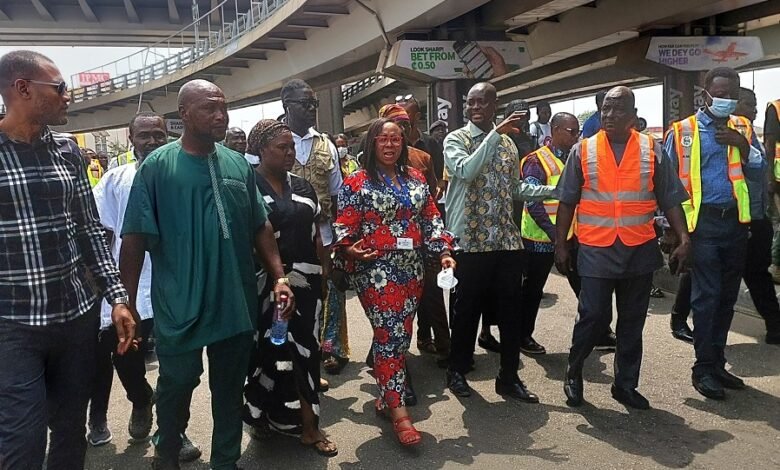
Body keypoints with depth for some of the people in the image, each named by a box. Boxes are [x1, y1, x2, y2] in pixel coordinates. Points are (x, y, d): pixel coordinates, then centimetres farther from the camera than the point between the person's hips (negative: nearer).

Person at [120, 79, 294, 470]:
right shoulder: (157, 166, -8)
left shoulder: (239, 165, 4)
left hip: (236, 302, 3)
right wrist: (126, 300, -10)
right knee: (177, 383, 15)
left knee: (230, 387, 15)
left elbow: (260, 228, 8)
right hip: (179, 304, -3)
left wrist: (278, 277, 1)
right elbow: (134, 238, -9)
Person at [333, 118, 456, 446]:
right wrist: (349, 249, -25)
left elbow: (431, 219, 14)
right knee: (391, 336, -7)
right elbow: (344, 227, -6)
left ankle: (387, 394, 28)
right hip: (375, 270, -5)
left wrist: (443, 251, 4)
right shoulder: (357, 183, -3)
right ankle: (398, 412, 0)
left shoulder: (416, 179, 13)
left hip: (412, 269, 6)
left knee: (401, 336, 11)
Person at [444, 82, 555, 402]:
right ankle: (457, 372, 26)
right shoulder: (456, 140, -3)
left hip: (507, 239, 5)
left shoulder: (508, 143, 13)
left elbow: (516, 189, 18)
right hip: (471, 240, -5)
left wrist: (558, 189, 9)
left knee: (510, 310, 9)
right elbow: (466, 171, -23)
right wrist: (495, 134, -25)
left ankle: (509, 377, 23)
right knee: (467, 310, 7)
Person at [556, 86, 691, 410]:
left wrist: (683, 238, -4)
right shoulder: (583, 151, 2)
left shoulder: (651, 150, 4)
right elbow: (567, 201, 3)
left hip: (640, 250, 2)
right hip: (596, 250, -2)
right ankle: (573, 372, 22)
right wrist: (560, 245, 1)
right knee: (593, 316, -3)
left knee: (633, 321, 10)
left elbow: (670, 200, 5)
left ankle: (625, 385, 25)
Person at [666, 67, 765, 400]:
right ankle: (704, 368, 4)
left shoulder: (743, 128, 11)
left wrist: (742, 145, -8)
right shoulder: (682, 131, -2)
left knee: (727, 296, 10)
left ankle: (717, 363, 21)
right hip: (702, 221, -5)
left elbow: (759, 173, 8)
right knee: (706, 295, -5)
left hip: (735, 221, 5)